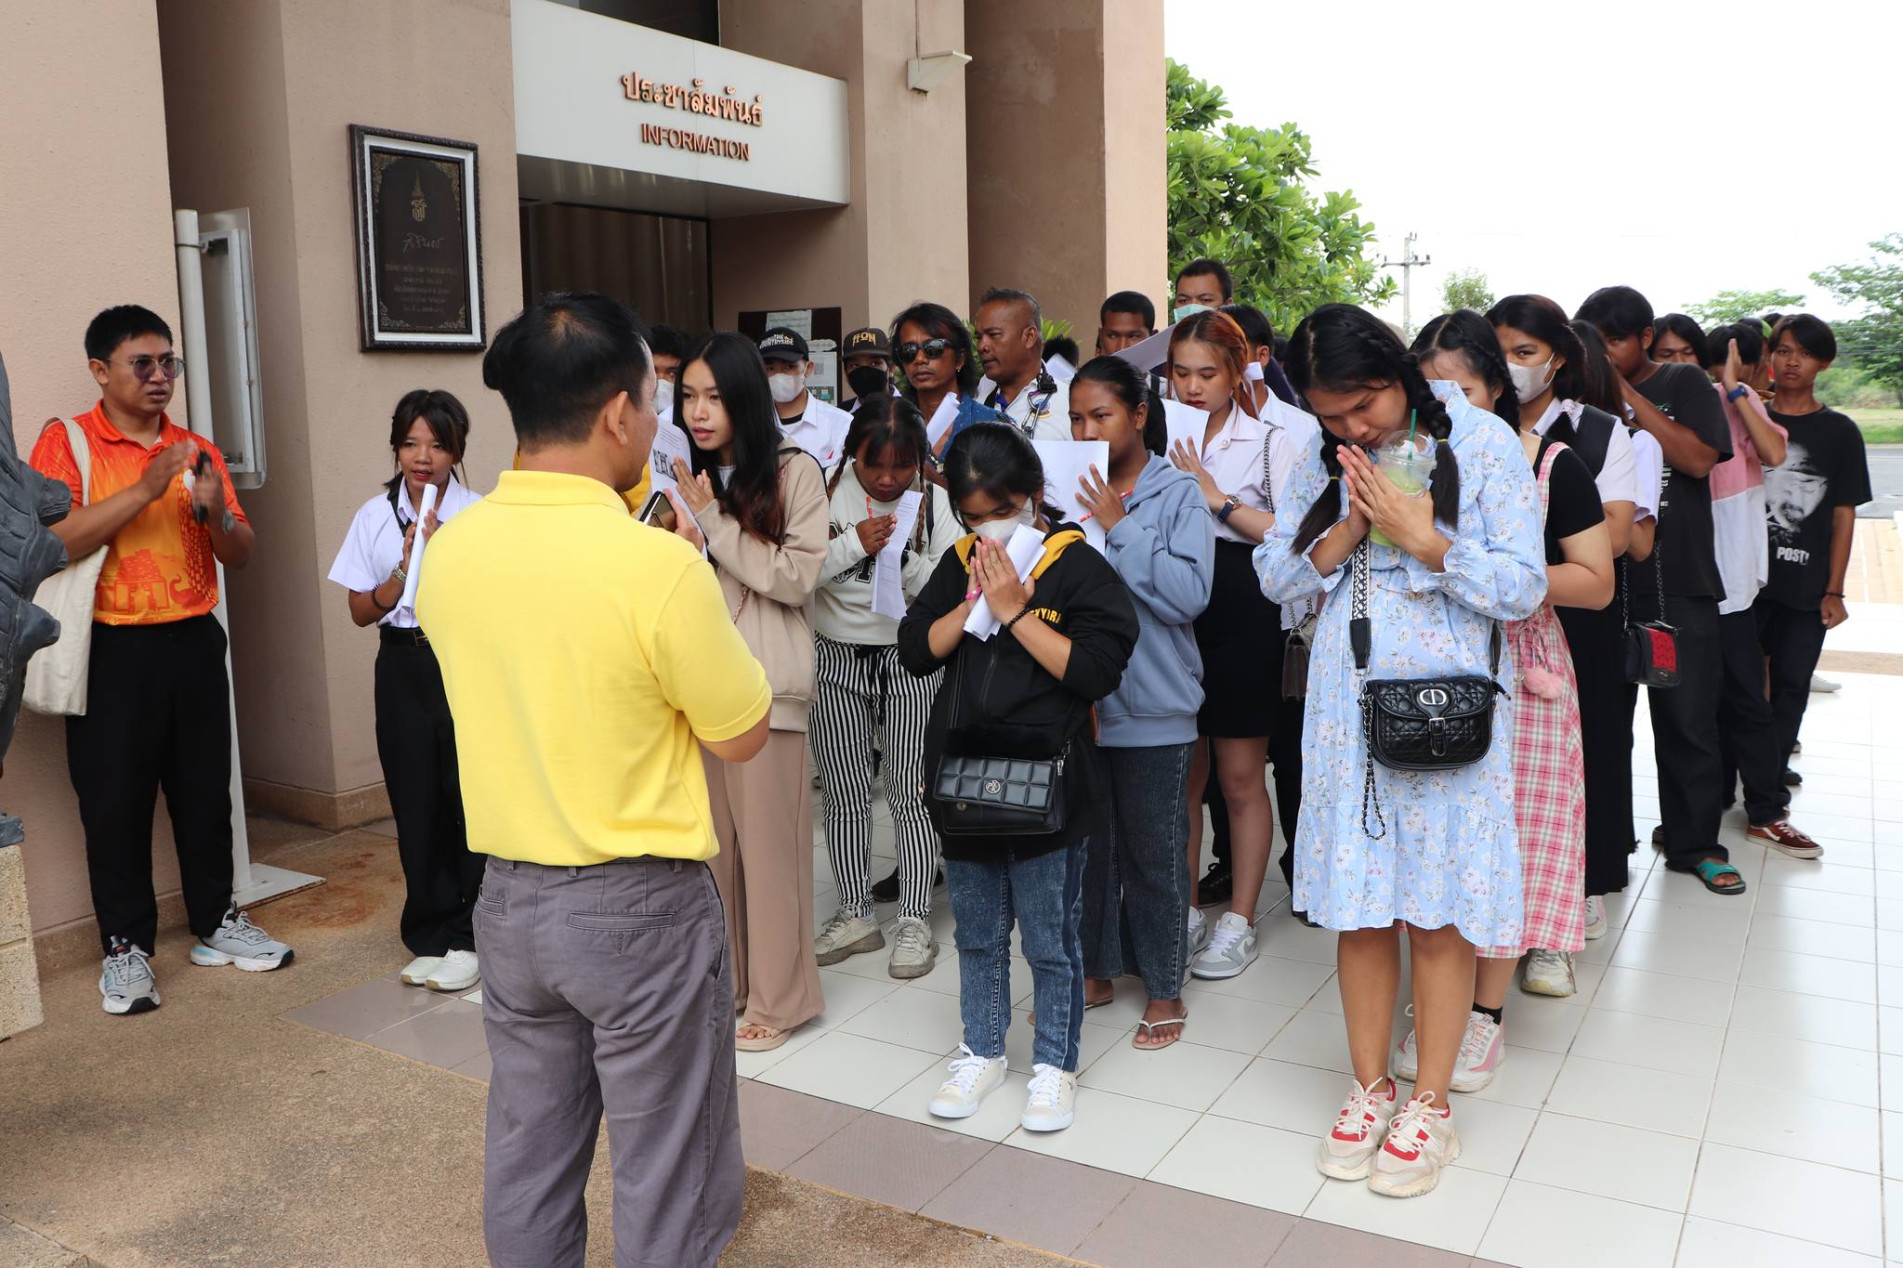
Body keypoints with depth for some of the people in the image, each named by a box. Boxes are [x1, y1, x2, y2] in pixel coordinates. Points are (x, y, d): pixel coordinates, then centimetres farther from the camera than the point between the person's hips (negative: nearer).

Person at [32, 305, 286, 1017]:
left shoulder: (197, 450, 12)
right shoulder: (67, 442, -1)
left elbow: (241, 555, 10)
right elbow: (54, 542, -16)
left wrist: (214, 510, -10)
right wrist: (145, 489, -22)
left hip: (193, 642, 4)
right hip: (112, 651, -4)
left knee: (205, 790, 10)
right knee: (115, 803, 2)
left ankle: (214, 924, 24)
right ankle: (126, 946, 15)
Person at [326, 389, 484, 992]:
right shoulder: (376, 516, 5)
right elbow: (362, 610, 5)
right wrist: (406, 568, -10)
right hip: (404, 665, 3)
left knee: (469, 800, -1)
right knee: (417, 803, 6)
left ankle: (466, 938, 12)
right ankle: (429, 938, 19)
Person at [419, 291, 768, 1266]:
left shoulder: (449, 551, -3)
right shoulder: (657, 564, -22)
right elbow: (741, 736, -9)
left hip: (508, 898, 6)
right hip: (637, 906, -6)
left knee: (527, 1159, 21)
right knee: (665, 1181, 11)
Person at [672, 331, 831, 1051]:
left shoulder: (793, 472, -4)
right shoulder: (689, 479, 13)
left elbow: (797, 577, -11)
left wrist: (716, 521, -12)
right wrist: (683, 544, -6)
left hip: (766, 684, -5)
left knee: (768, 839, 1)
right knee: (710, 837, 10)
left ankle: (777, 997, 15)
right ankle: (722, 983, 26)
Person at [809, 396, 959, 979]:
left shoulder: (935, 502, -5)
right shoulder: (827, 493, -3)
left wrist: (905, 556, -22)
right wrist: (854, 544, -18)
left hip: (911, 662, -1)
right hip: (837, 660, 2)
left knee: (911, 795, 1)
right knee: (844, 795, 9)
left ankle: (914, 921, 13)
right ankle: (854, 914, 23)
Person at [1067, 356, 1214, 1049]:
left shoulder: (1179, 493, -6)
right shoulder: (1069, 491, 7)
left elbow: (1189, 594, -18)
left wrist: (1117, 529, -18)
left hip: (1150, 705, -4)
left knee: (1154, 850, 7)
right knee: (1085, 841, 15)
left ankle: (1164, 987, 23)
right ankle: (1095, 969, 33)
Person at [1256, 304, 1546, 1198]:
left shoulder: (1483, 444, -5)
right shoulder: (1323, 460, 6)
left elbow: (1523, 588, -8)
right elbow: (1274, 575, 5)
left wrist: (1423, 537, -18)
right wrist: (1343, 535, -12)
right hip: (1349, 707, 3)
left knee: (1437, 909, 4)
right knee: (1359, 903, 10)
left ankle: (1431, 1103, 21)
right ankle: (1370, 1087, 27)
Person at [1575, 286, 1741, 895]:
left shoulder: (1683, 382, 5)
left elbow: (1700, 458, -12)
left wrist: (1627, 393, -12)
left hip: (1678, 581, -2)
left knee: (1688, 719, 3)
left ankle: (1695, 843, 16)